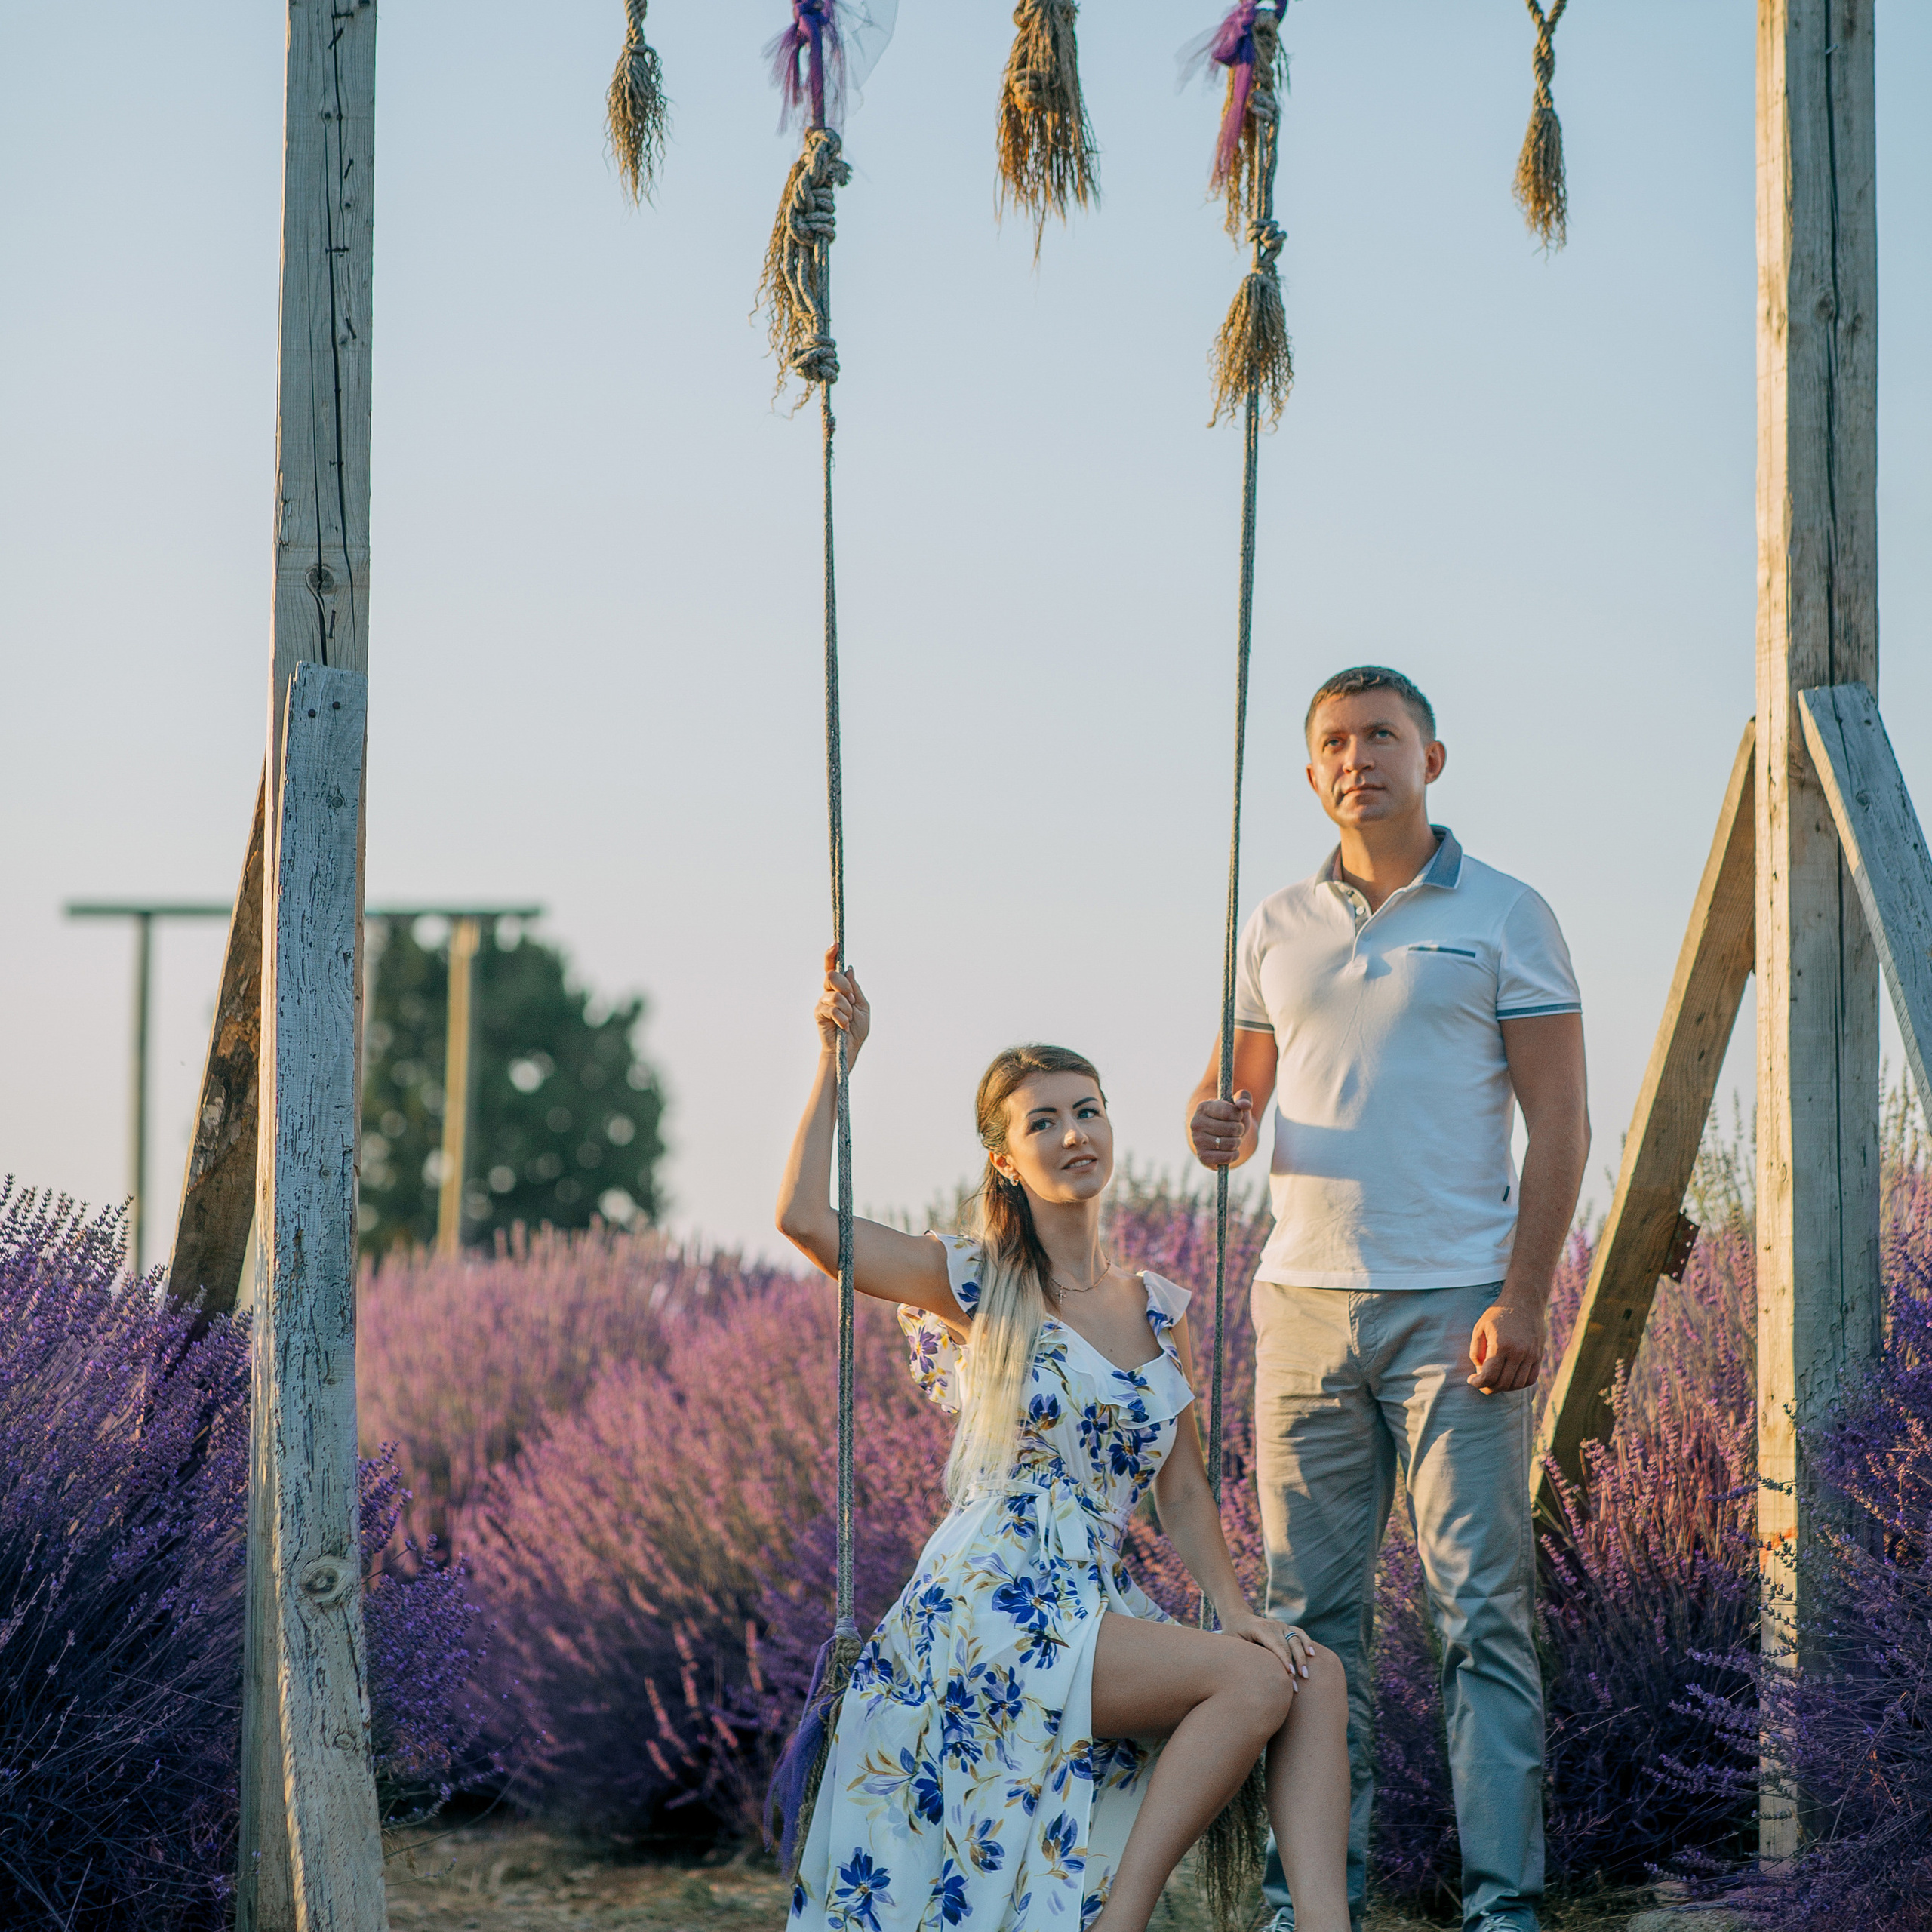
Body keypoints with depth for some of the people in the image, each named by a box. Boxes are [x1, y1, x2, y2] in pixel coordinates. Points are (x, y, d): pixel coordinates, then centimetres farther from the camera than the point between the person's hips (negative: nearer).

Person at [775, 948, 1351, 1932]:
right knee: (1254, 1682, -24)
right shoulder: (976, 1285, 0)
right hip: (989, 1612, -6)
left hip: (1098, 1610, 6)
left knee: (1319, 1675, -17)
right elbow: (804, 1218, -15)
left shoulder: (1158, 1311, 14)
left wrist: (1233, 1606, -5)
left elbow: (1182, 1490, 13)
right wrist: (836, 1059, -10)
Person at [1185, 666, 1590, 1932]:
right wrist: (1221, 1129, -5)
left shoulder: (1504, 916, 3)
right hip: (1307, 1303, 4)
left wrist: (1522, 1299, -11)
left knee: (1483, 1610, -7)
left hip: (1455, 1307, -4)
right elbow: (1248, 1100, 21)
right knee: (1310, 1612, 2)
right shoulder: (1278, 929, 15)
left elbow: (1560, 1125, -1)